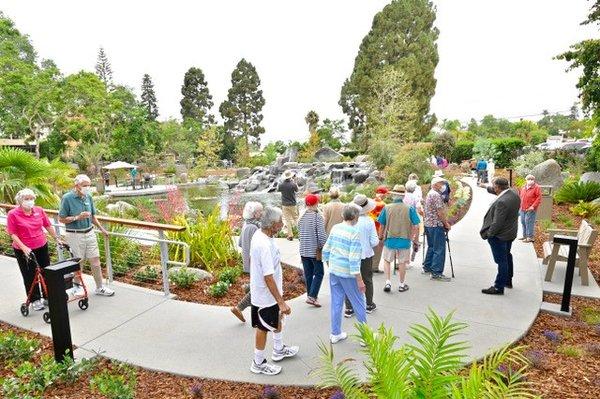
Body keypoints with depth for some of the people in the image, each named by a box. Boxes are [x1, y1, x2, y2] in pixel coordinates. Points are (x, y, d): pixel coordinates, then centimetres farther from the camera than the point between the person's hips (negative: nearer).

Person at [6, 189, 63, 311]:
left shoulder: (39, 210, -2)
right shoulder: (13, 214, -11)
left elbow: (48, 226, 7)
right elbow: (12, 234, -12)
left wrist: (57, 239, 9)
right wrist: (24, 248, -20)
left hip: (42, 246, 4)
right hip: (23, 250, -3)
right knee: (30, 276, 9)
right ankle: (35, 300, 24)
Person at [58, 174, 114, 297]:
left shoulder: (88, 197, 4)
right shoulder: (67, 198, -11)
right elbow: (61, 219, -8)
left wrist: (101, 229, 15)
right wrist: (77, 218, -20)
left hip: (89, 233, 4)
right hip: (75, 235, -4)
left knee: (95, 261, 5)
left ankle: (100, 288, 16)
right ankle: (77, 285, 33)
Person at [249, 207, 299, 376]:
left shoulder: (258, 235, -4)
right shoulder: (265, 245, -34)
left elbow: (251, 259, 10)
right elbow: (268, 278, -33)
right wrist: (282, 302, -28)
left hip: (259, 289, 10)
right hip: (265, 295, -10)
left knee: (277, 319, 27)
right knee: (263, 328, 10)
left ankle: (279, 350, 48)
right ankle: (259, 364, 32)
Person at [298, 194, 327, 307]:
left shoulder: (301, 217, 2)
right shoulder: (317, 216, -15)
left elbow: (300, 233, 6)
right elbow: (322, 235, -18)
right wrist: (324, 247, -5)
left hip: (303, 250, 6)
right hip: (315, 250, -6)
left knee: (308, 274, 16)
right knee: (318, 273, 7)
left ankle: (310, 295, 27)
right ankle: (312, 296, 0)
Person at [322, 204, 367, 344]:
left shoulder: (335, 228, 1)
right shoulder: (354, 233, -18)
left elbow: (326, 250, 8)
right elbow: (354, 260, -21)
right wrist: (360, 281, -15)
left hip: (333, 271, 6)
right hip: (348, 274, -6)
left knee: (336, 303, 16)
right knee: (359, 304, 11)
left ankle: (336, 334, 28)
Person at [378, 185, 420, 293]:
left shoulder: (387, 208, -9)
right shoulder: (410, 208, -9)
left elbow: (382, 225, -3)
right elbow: (416, 226, -7)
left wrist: (380, 237, 14)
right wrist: (416, 239, 7)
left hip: (389, 240, 0)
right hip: (404, 240, 0)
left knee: (387, 260, 17)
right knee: (402, 262, 14)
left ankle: (388, 282, 11)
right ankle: (402, 284, 26)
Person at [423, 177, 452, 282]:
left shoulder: (429, 194, 16)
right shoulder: (436, 195, -15)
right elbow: (440, 212, -19)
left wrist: (444, 222, 21)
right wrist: (446, 224, -8)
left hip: (428, 224, 10)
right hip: (437, 225, -10)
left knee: (431, 247, 18)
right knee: (439, 249, -7)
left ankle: (427, 268, 26)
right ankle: (436, 273, -5)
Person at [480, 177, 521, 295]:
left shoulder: (502, 202, -31)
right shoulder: (514, 194, -3)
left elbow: (497, 222, -27)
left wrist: (489, 234, -14)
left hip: (500, 236, -10)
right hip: (510, 233, 10)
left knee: (501, 260, -1)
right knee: (507, 256, 24)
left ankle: (499, 287, 10)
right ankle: (508, 280, 41)